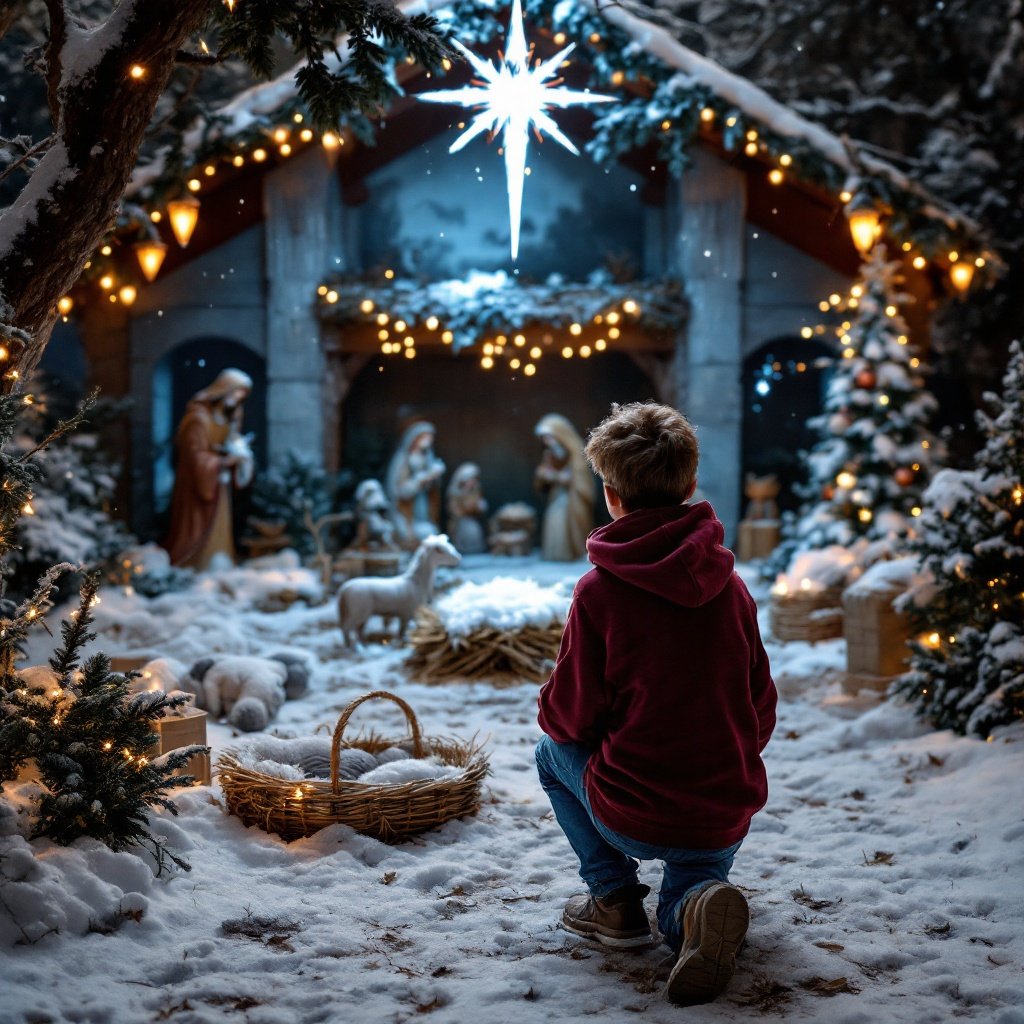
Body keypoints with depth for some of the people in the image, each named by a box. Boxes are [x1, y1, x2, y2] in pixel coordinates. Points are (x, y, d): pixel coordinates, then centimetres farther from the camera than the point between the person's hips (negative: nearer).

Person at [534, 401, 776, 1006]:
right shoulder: (731, 586, 0)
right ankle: (694, 903, -3)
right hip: (726, 823, 2)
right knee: (694, 870, 34)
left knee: (553, 751, 26)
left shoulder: (600, 590, -12)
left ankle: (615, 898, 15)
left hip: (632, 817, -2)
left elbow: (572, 717, -6)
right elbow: (762, 713, 7)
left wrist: (552, 712, 18)